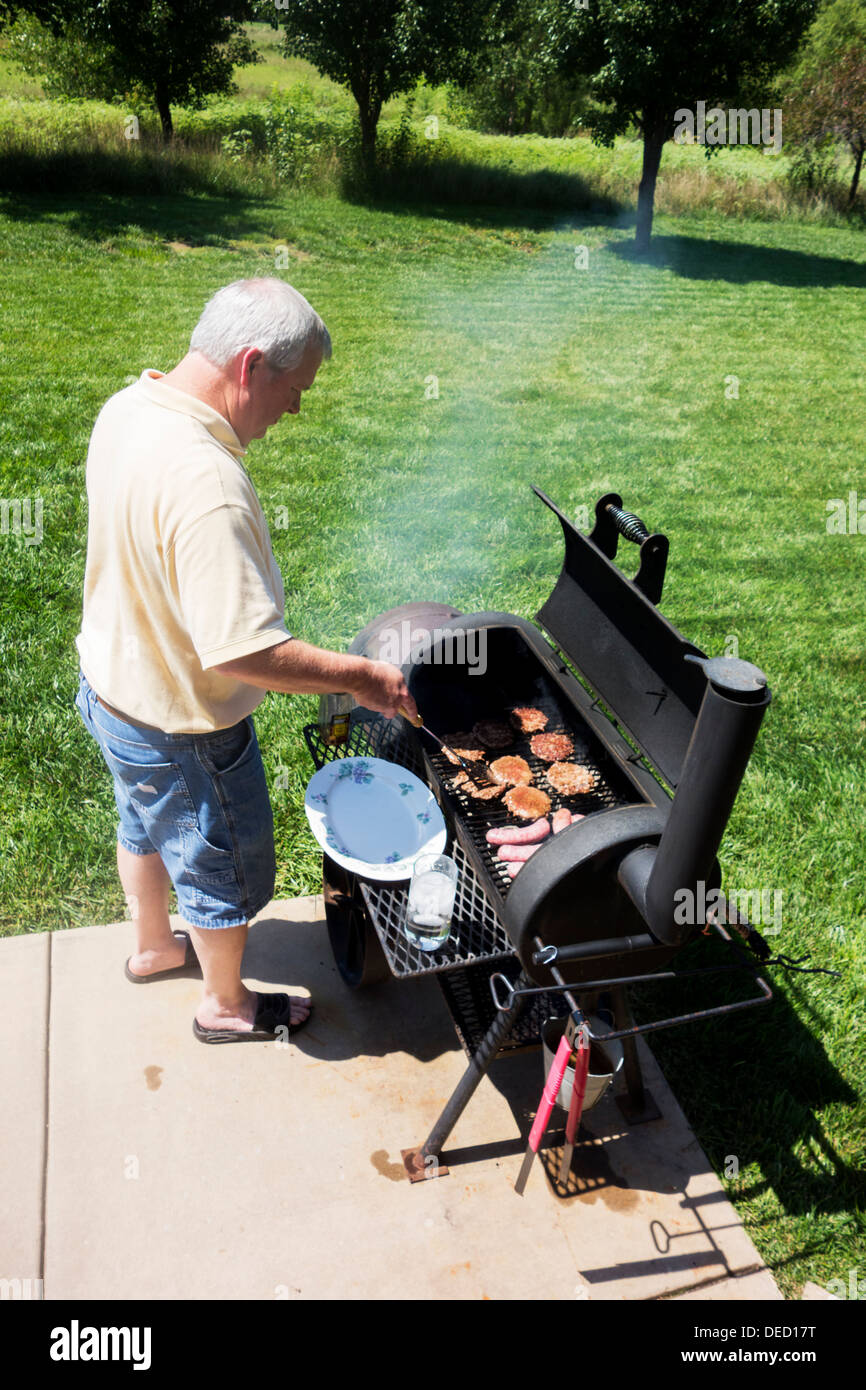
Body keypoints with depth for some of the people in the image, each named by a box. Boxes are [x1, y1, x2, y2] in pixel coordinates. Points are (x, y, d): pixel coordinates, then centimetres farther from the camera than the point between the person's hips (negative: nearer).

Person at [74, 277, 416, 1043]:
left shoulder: (128, 406, -7)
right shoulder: (204, 484, -38)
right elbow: (242, 652, -38)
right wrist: (360, 676, -26)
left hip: (113, 681, 9)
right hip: (180, 728, -9)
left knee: (147, 827, 31)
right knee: (226, 869, 16)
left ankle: (154, 948, 58)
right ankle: (227, 1005, 41)